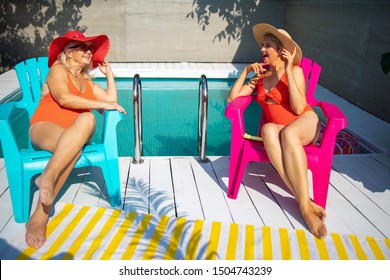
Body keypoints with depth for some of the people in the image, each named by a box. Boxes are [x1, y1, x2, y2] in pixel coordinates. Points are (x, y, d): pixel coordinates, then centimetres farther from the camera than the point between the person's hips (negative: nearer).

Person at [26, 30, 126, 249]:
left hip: (73, 134, 4)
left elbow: (112, 100, 18)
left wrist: (109, 74, 19)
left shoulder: (87, 81, 26)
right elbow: (64, 98, -14)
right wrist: (102, 104, -15)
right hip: (44, 128, -4)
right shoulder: (57, 70, 6)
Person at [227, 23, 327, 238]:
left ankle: (305, 205, -39)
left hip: (304, 124, -2)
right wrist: (245, 71, -3)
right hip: (276, 127, 3)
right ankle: (305, 203, -41)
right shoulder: (259, 76, 10)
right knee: (268, 130, -36)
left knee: (288, 133, -39)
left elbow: (298, 109, -16)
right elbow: (232, 98, 5)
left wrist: (288, 72, -18)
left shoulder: (295, 71, -4)